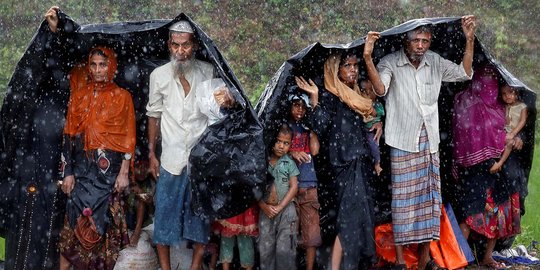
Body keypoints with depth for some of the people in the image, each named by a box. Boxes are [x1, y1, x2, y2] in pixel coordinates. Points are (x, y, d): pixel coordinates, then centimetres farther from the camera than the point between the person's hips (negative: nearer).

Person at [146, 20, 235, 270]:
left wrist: (227, 103, -24)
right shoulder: (159, 75, -3)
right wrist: (151, 153, 6)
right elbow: (154, 116, 6)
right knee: (165, 213, 6)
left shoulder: (208, 72, -4)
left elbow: (218, 111, 0)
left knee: (201, 212, 9)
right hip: (172, 158, 0)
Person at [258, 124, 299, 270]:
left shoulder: (290, 163, 2)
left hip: (286, 209, -1)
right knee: (265, 249, 5)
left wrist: (279, 207, -10)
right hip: (266, 210, 1)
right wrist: (264, 206, -9)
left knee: (284, 250, -4)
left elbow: (294, 187, -2)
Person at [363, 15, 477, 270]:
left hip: (429, 140, 5)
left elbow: (465, 74, 6)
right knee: (402, 194, -4)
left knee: (429, 194, 7)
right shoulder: (390, 63, -8)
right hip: (403, 141, -5)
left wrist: (469, 40, -2)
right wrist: (367, 58, -38)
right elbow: (380, 89, -24)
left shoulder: (435, 62, 7)